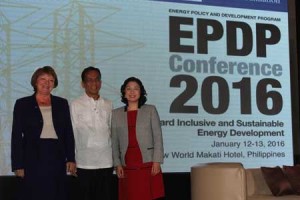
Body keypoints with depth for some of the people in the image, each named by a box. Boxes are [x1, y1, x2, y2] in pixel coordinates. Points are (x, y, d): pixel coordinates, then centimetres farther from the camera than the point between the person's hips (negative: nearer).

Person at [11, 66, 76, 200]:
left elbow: (69, 133, 10)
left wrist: (71, 159, 3)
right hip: (33, 160, -2)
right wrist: (18, 165, -5)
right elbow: (17, 136, 1)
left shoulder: (62, 103, 10)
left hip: (57, 158, 2)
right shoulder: (22, 104, 3)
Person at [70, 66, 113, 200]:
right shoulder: (76, 105, 0)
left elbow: (111, 131, 13)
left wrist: (115, 159, 8)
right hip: (85, 162, -3)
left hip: (106, 162, 3)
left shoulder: (108, 105, 11)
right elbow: (73, 134, 1)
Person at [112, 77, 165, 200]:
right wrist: (117, 164, 1)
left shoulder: (150, 110, 6)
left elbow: (158, 137, 1)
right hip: (127, 167, 2)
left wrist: (157, 162, -7)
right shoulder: (116, 114, 10)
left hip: (148, 164, -1)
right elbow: (114, 142, 9)